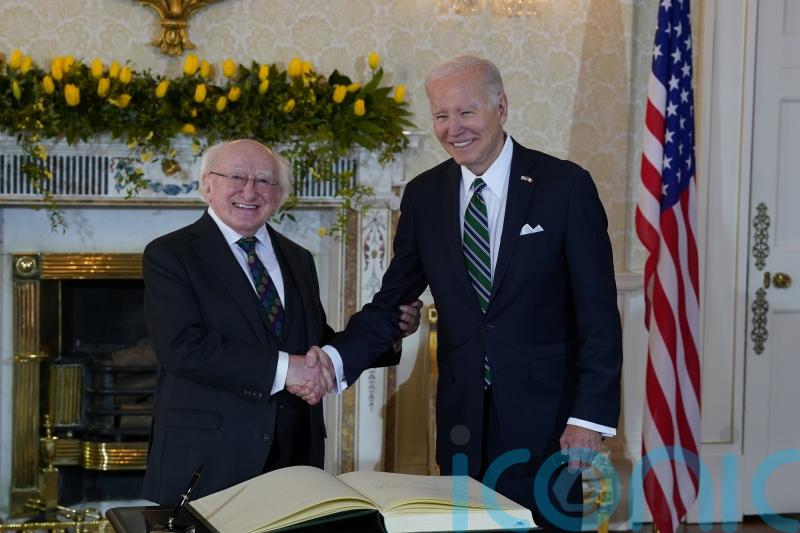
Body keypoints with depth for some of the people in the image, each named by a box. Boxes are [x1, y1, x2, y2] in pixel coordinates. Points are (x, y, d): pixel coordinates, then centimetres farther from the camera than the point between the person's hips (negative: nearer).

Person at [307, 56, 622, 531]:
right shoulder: (424, 195, 5)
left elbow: (598, 312, -7)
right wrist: (338, 359, -13)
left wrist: (591, 415, -13)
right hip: (463, 418, 3)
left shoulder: (566, 185, -6)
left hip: (544, 415, -3)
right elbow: (394, 300, 5)